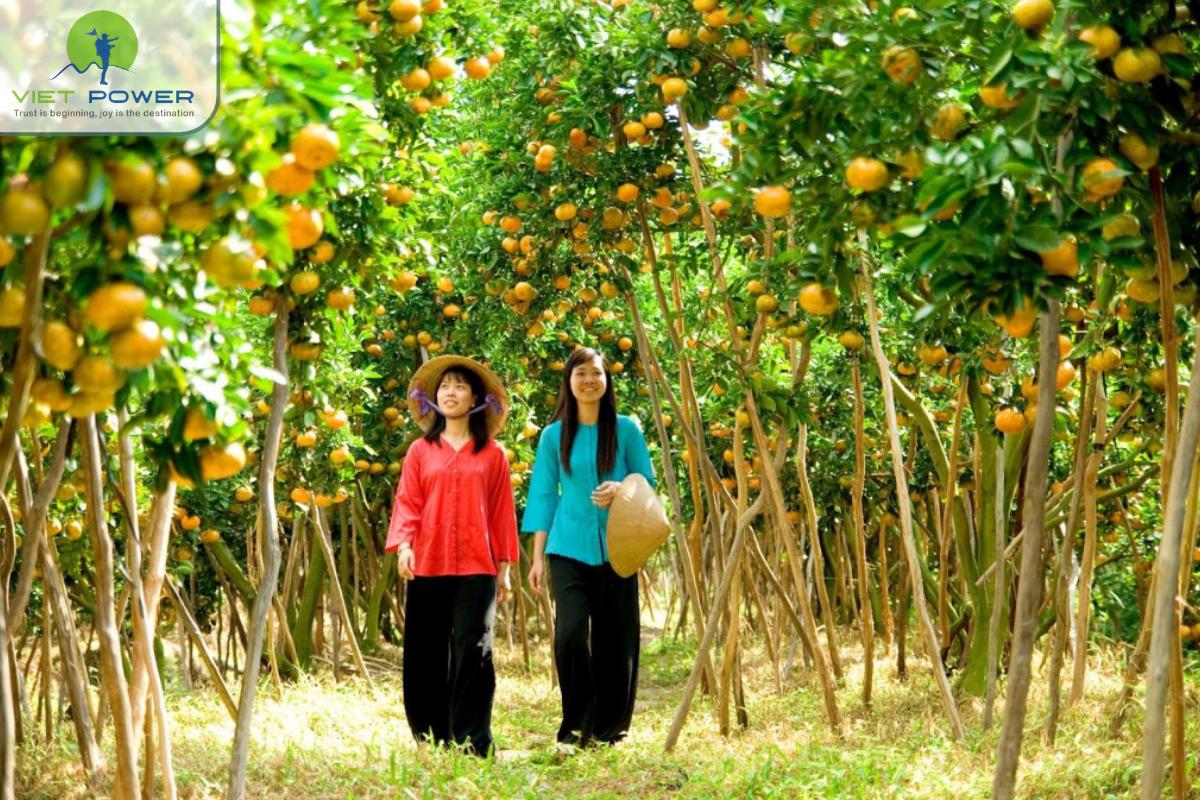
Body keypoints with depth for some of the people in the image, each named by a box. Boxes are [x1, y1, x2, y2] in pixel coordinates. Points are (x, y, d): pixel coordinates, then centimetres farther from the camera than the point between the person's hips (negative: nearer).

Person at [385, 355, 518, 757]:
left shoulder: (492, 454, 9)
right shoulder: (420, 450, 10)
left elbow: (502, 513, 10)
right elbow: (407, 504, 5)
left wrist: (504, 567, 8)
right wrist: (403, 545, -12)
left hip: (476, 569, -1)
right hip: (427, 567, 2)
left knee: (473, 652, -9)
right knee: (426, 656, 4)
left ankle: (473, 742, -5)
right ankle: (430, 737, 14)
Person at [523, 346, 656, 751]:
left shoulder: (626, 430, 3)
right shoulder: (554, 435, 5)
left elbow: (646, 482, 8)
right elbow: (543, 495, 8)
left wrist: (621, 490, -16)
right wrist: (537, 557, 4)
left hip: (615, 547, 0)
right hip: (568, 547, 0)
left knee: (615, 637, 3)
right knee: (570, 632, -14)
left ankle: (609, 727, 17)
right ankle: (575, 725, -1)